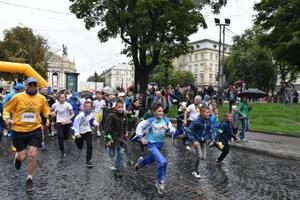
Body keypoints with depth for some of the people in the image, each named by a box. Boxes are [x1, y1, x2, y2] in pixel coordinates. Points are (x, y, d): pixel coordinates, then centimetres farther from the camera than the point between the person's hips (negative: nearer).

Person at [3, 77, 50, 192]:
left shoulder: (41, 98, -3)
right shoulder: (18, 97, -8)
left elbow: (46, 111, 10)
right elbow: (6, 109, 2)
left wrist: (50, 115, -9)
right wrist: (7, 118, -15)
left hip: (35, 130, 1)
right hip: (19, 130, -1)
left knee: (32, 155, -4)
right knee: (22, 157, 3)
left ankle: (29, 179, 18)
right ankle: (17, 156, 45)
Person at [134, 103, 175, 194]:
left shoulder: (166, 120, -8)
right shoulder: (151, 121, -19)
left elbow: (173, 131, -6)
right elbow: (140, 126, -10)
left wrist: (167, 128, -25)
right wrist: (140, 138, -12)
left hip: (160, 143, 6)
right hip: (152, 144, -6)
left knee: (152, 159, 28)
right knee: (162, 162, -21)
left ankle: (141, 161, 64)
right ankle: (160, 182, 2)